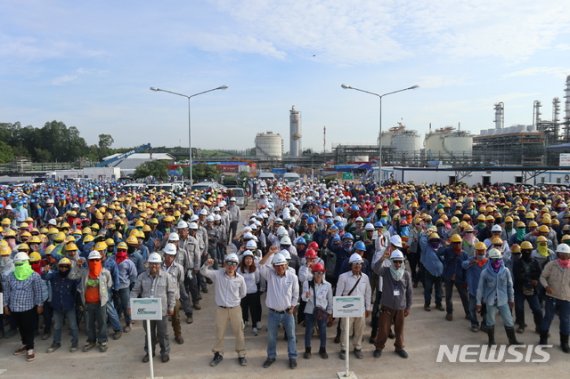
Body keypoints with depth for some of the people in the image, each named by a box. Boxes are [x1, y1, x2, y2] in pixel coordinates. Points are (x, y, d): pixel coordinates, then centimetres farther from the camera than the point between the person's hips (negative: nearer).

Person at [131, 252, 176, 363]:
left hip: (162, 311, -2)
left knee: (163, 333, 9)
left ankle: (165, 352, 26)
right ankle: (149, 352, 34)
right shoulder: (142, 276, 0)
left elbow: (171, 293, -2)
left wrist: (171, 307, -3)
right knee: (149, 333, 16)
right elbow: (135, 291, 5)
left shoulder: (166, 276, -6)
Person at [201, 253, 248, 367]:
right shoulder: (217, 274, -11)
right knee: (219, 333, 15)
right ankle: (218, 354, 35)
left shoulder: (240, 278, -10)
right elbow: (203, 272, -22)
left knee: (239, 333, 11)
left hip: (235, 309, 0)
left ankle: (241, 355, 29)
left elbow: (243, 293, 5)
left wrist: (234, 299, 9)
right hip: (221, 309, 0)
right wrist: (207, 264, -40)